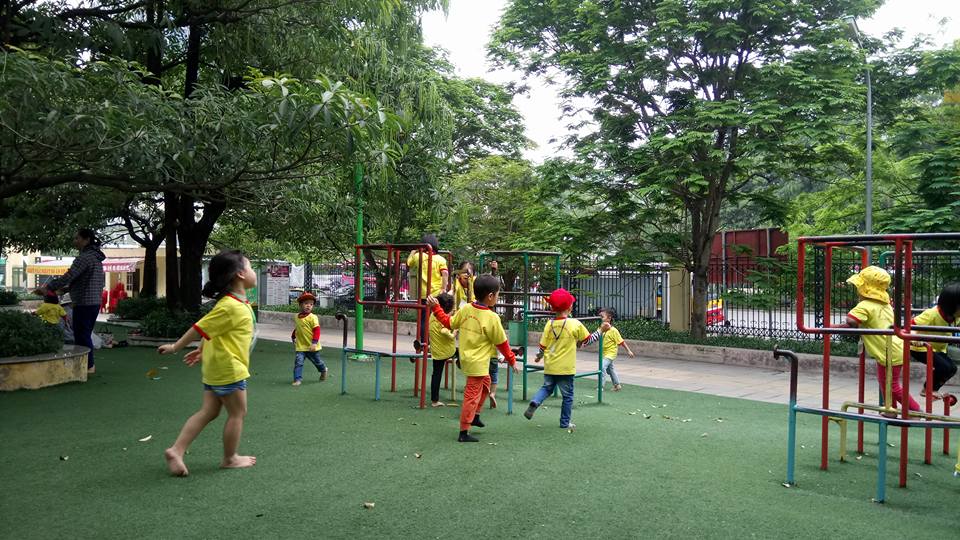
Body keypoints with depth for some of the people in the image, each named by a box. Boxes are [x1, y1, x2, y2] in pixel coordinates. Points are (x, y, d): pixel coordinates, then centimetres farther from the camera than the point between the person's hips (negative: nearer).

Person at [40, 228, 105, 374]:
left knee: (81, 336, 0)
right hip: (95, 302, 9)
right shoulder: (96, 258, 15)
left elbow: (68, 277, -19)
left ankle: (88, 365, 5)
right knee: (86, 335, 16)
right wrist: (67, 288, 18)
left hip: (83, 304, -9)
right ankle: (89, 364, 22)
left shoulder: (84, 257, -15)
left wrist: (49, 287, -8)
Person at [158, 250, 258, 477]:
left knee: (208, 411, 13)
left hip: (216, 367, 10)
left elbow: (217, 331, 19)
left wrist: (204, 350, 25)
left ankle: (176, 451, 11)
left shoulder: (237, 304, 10)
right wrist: (175, 347, -11)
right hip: (228, 368, -10)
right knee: (237, 413, 5)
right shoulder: (230, 306, -22)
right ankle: (230, 458, 19)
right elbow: (200, 328, -19)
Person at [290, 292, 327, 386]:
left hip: (311, 346, -3)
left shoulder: (313, 317, -15)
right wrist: (293, 337, 24)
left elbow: (317, 330, -19)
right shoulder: (297, 317, 4)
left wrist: (314, 343, -25)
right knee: (298, 361, -13)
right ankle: (298, 379, -7)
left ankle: (323, 370, 45)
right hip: (300, 346, 3)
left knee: (317, 361, 16)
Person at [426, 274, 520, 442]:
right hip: (478, 363, -8)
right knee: (472, 396, 1)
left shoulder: (465, 309, -4)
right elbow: (502, 343, -10)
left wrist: (435, 307, 17)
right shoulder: (492, 318, -19)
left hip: (466, 358, 8)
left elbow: (449, 323, 9)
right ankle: (464, 433, 9)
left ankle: (475, 416, 36)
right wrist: (512, 361, 4)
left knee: (485, 383, 28)